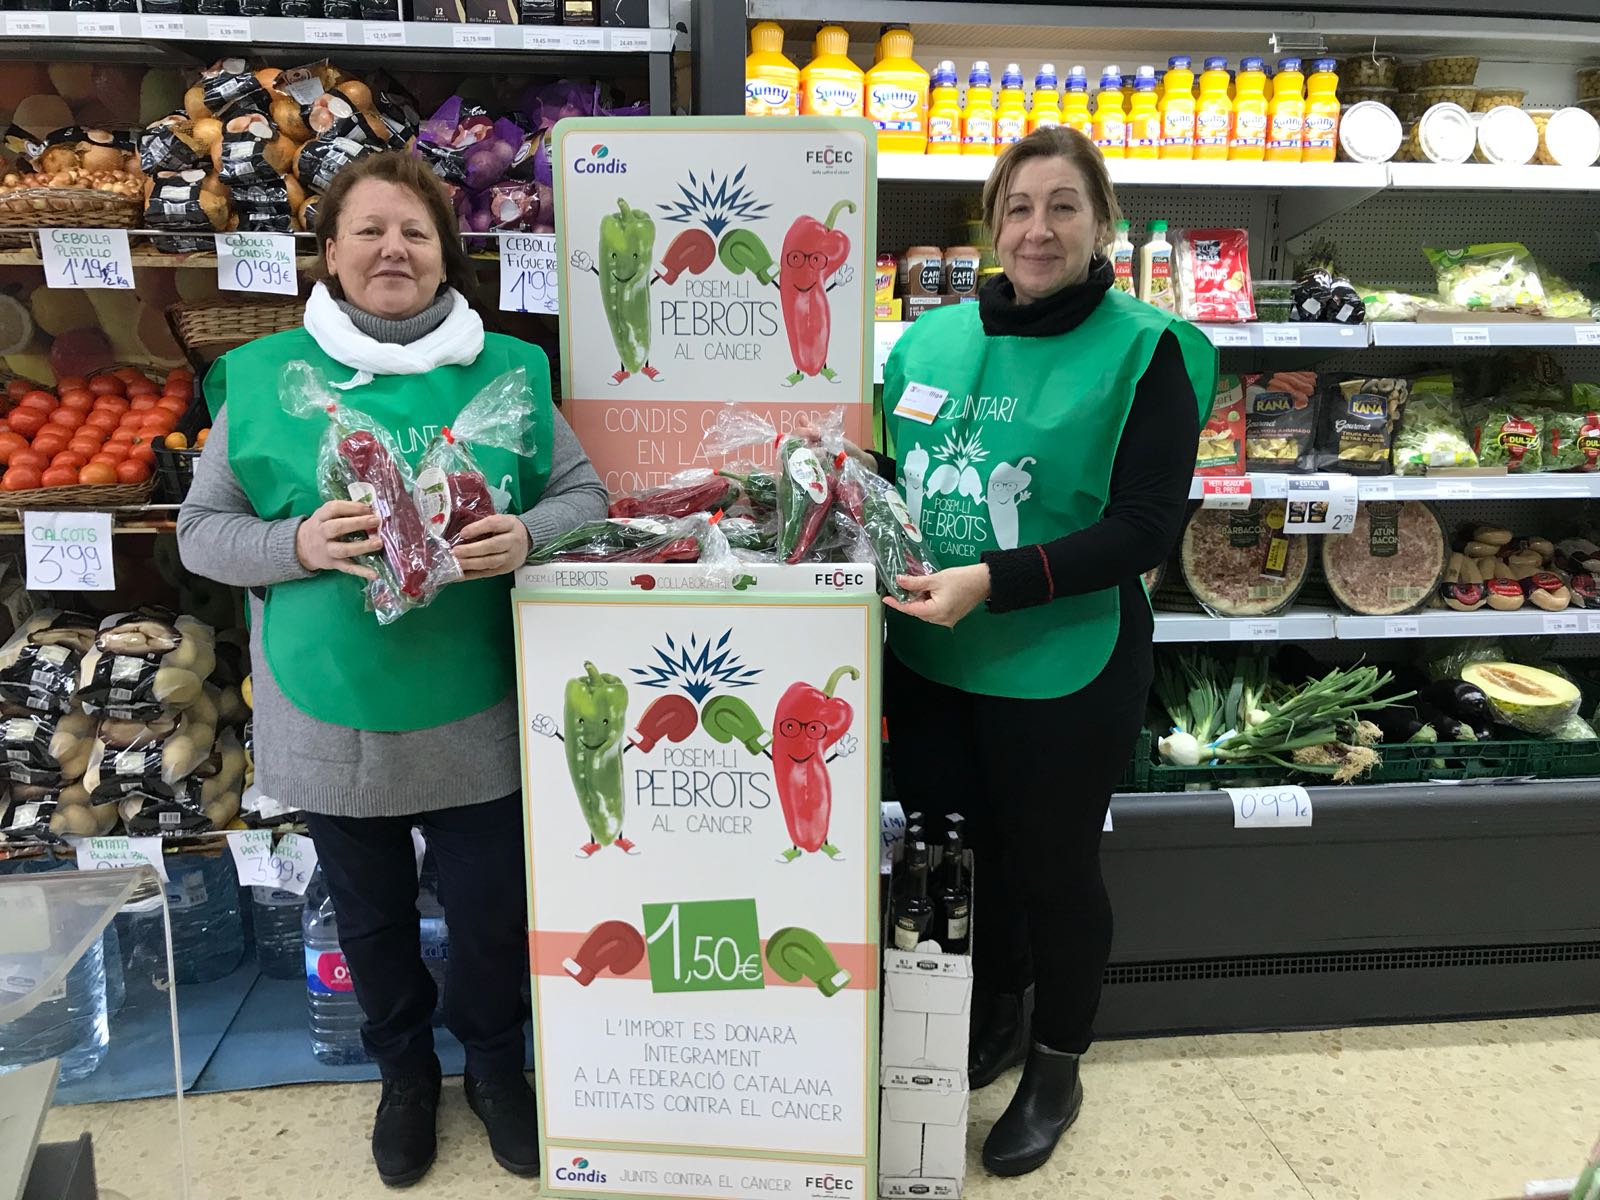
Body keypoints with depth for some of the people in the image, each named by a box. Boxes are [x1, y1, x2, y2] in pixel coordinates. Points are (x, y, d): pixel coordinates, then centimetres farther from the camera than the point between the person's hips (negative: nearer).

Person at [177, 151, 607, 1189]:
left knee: (494, 911, 12)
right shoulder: (263, 376, -2)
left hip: (476, 718, 0)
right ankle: (405, 1070, 47)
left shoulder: (506, 370, -1)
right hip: (332, 717, 1)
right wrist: (298, 545, -19)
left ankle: (496, 1064, 43)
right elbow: (203, 531, 1)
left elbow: (584, 493, 2)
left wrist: (527, 534, -20)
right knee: (372, 918, 20)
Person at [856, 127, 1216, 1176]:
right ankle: (996, 1018, 50)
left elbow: (1145, 529, -17)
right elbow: (890, 471, 16)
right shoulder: (933, 339, 5)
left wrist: (993, 582, -26)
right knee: (966, 849, 22)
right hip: (931, 663, 5)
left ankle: (1056, 1066, 40)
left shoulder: (1146, 350, -10)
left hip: (1062, 673, -5)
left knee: (1053, 870, 13)